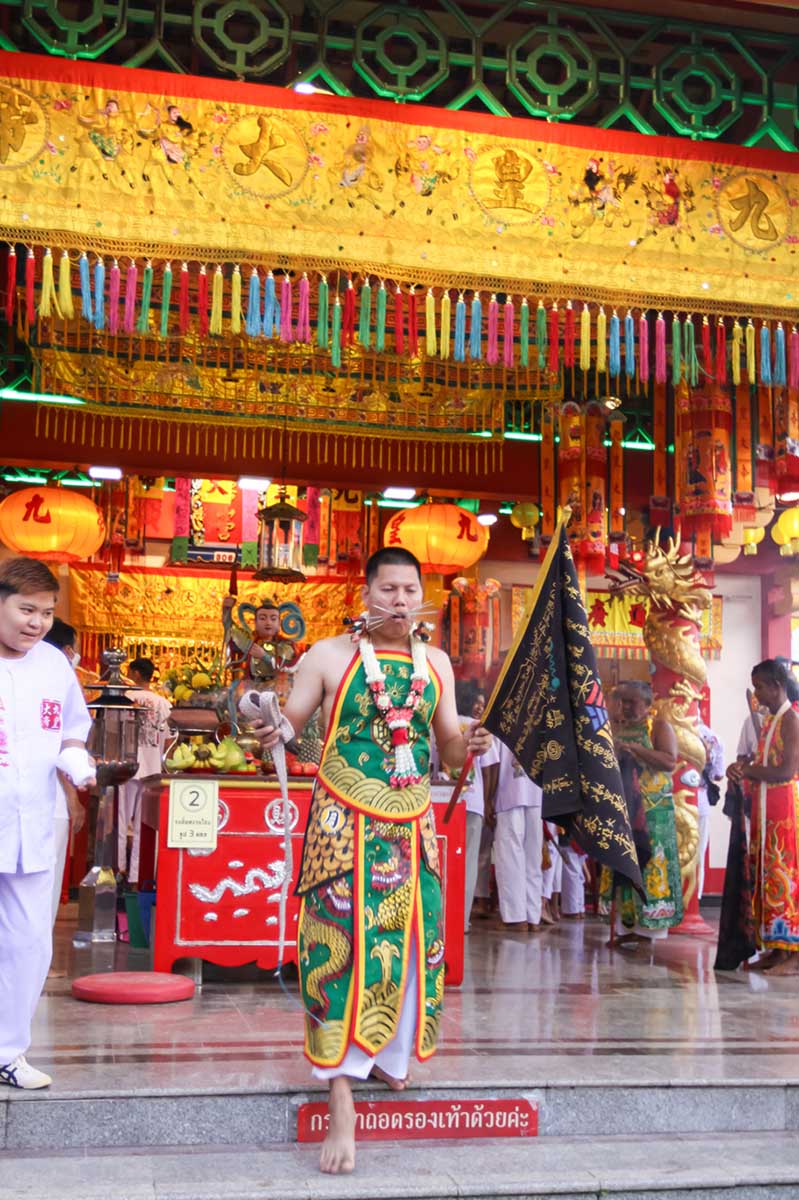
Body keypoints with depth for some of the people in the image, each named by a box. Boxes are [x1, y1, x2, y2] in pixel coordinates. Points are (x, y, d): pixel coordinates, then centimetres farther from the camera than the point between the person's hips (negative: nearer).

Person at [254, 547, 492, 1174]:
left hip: (412, 829, 4)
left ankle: (388, 1053, 34)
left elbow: (447, 745, 13)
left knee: (410, 944, 10)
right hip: (345, 826, -4)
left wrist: (468, 745, -9)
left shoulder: (436, 663, 8)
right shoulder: (330, 655, -3)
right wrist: (275, 731, -24)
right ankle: (342, 1103, -2)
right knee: (341, 949, -7)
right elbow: (290, 720, -2)